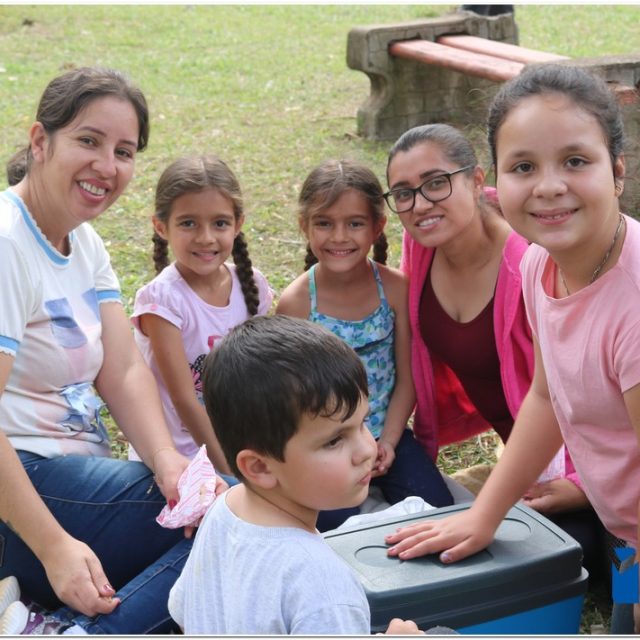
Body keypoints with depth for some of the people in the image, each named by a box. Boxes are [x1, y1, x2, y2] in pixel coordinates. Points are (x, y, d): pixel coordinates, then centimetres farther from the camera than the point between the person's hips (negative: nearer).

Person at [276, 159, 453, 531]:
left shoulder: (396, 288, -7)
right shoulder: (296, 302, -12)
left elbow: (406, 379, -1)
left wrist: (387, 442, -11)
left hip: (387, 433, 2)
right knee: (336, 525, -21)